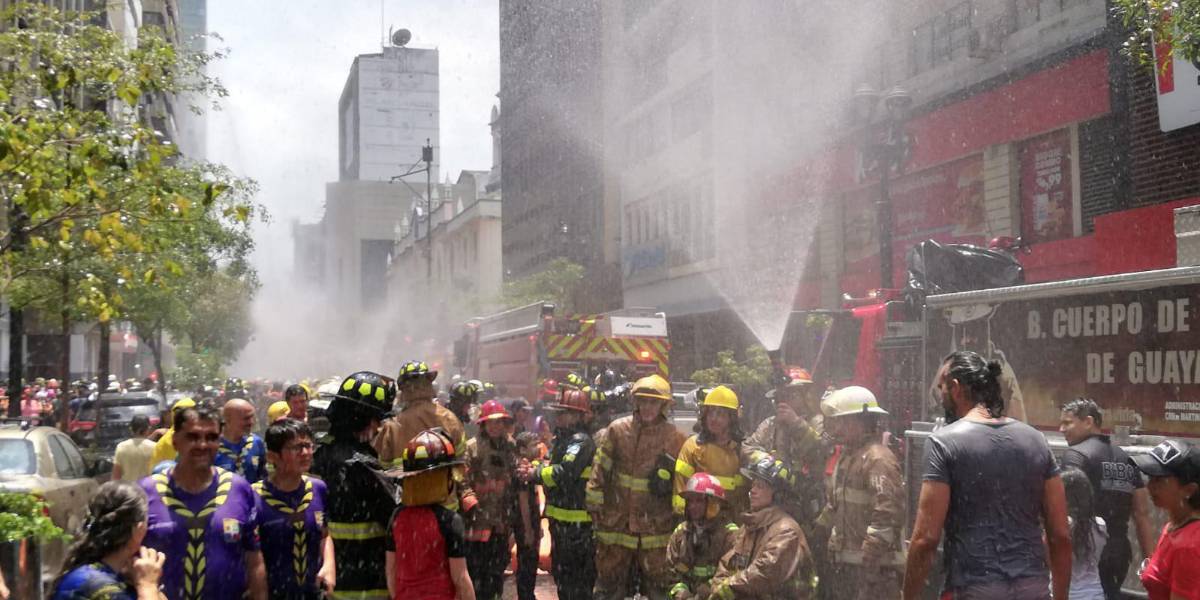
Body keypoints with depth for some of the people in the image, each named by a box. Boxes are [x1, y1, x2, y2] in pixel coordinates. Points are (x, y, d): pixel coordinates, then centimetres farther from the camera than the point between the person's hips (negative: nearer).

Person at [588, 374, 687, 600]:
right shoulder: (617, 430, 0)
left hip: (656, 527, -1)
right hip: (616, 523, 1)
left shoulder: (674, 438, -2)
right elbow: (600, 470, 3)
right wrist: (595, 507, 1)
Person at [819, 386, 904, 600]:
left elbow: (887, 517, -23)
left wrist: (868, 568, -24)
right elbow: (834, 507, 26)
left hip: (874, 566, -10)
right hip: (845, 564, 10)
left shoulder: (878, 459, -15)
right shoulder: (846, 456, 17)